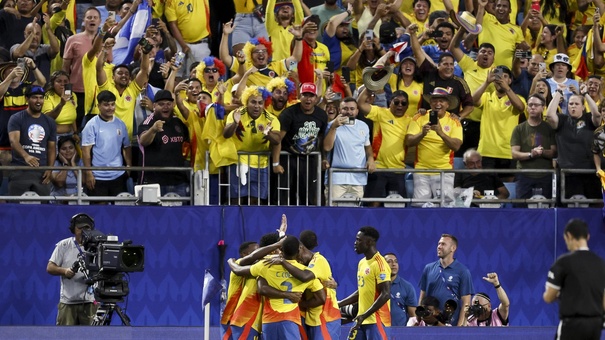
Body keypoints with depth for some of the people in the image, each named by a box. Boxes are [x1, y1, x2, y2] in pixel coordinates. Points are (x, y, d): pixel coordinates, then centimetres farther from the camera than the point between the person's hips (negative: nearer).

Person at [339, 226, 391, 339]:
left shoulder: (379, 264, -15)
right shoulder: (362, 263, 15)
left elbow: (385, 294, -21)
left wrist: (365, 315, -25)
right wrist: (339, 304, 18)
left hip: (377, 321, -10)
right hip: (362, 320, 10)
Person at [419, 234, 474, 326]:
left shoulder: (463, 271, 0)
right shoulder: (429, 269, 10)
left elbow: (466, 303, -3)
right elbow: (422, 297, 13)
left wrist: (460, 326, -12)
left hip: (452, 324, -3)